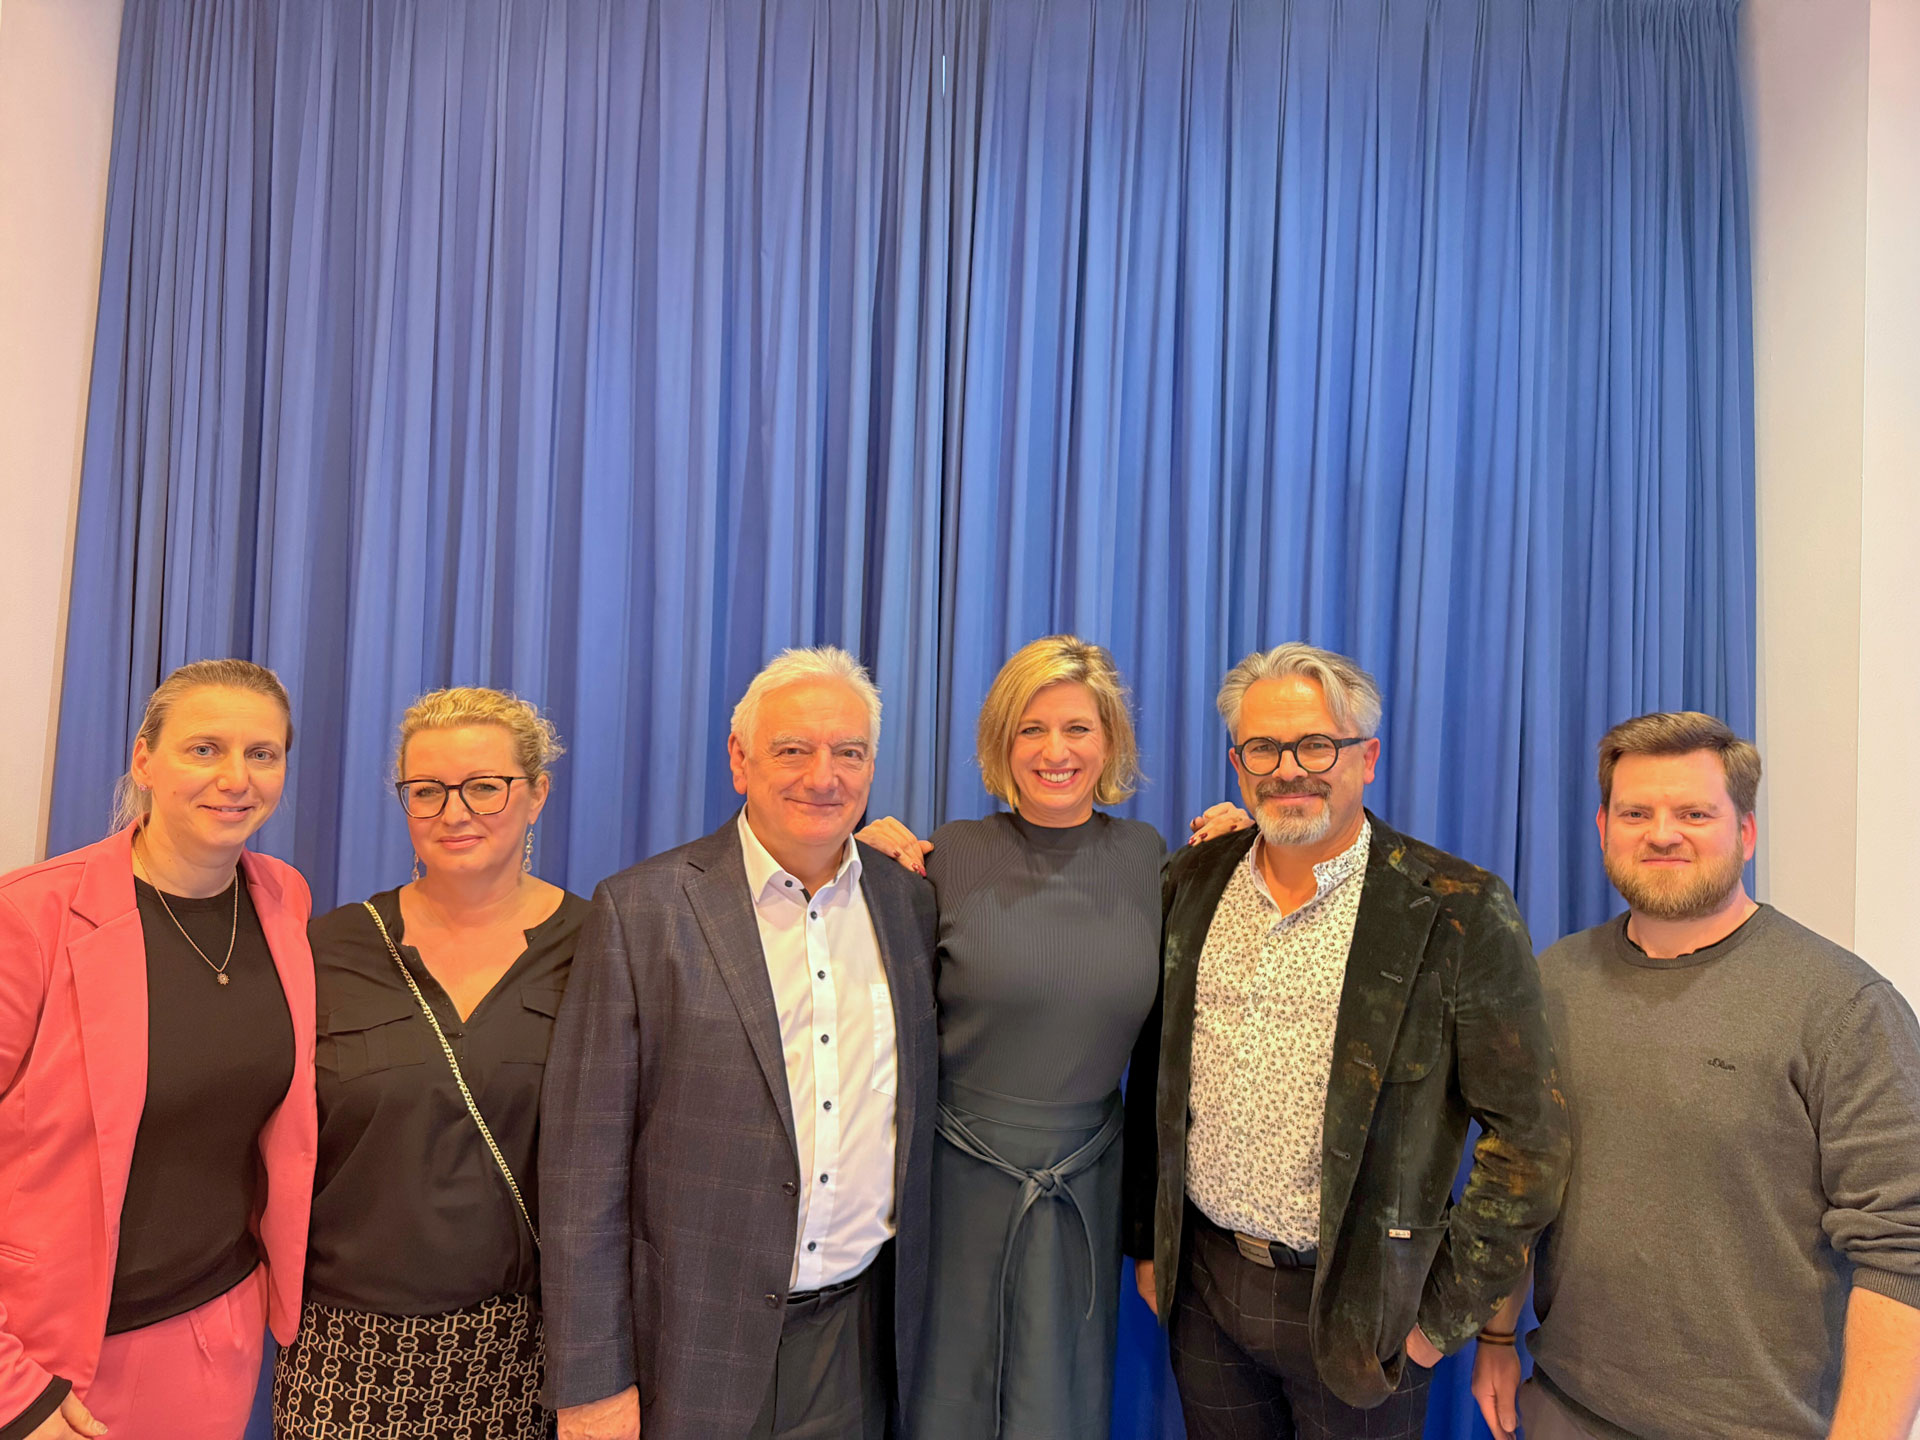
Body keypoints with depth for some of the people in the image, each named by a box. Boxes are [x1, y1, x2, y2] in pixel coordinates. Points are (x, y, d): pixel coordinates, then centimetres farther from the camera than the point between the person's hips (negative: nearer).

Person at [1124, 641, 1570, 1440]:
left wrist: (1446, 1311, -8)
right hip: (1201, 1287, 4)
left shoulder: (1457, 910, -12)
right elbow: (1154, 1076, 8)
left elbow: (1527, 1131, -9)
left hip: (1356, 1310, -3)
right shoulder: (1193, 882, 1)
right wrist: (1146, 1242, 9)